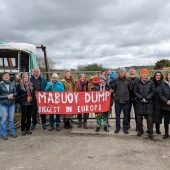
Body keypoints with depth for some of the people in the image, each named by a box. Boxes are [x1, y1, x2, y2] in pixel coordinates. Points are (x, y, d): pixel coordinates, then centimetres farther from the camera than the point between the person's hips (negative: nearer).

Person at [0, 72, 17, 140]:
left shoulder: (12, 84, 4)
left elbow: (15, 93, 8)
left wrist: (12, 95, -13)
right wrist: (7, 97, -14)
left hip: (12, 104, 3)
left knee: (11, 119, 12)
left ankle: (12, 132, 23)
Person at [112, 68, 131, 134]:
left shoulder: (128, 80, 0)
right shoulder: (116, 80, 2)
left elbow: (131, 89, -1)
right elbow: (113, 89, 6)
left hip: (126, 100, 0)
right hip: (117, 100, 1)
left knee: (126, 115, 9)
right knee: (117, 114, 9)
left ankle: (125, 128, 22)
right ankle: (117, 127, 22)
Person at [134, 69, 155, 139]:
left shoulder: (151, 82, 4)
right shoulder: (137, 82, 4)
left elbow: (153, 92, 1)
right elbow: (135, 92, 1)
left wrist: (147, 98, -11)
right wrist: (141, 98, -10)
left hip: (149, 102, -1)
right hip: (139, 102, 1)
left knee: (149, 117, -4)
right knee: (139, 117, 5)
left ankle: (150, 132, 9)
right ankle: (140, 130, 21)